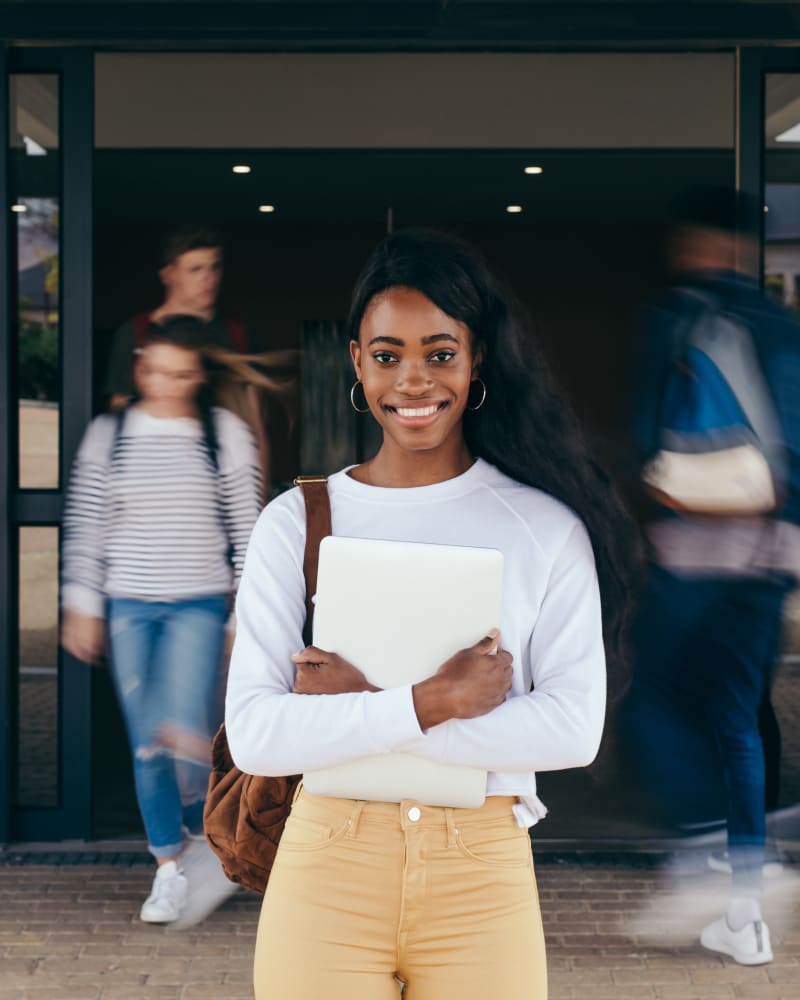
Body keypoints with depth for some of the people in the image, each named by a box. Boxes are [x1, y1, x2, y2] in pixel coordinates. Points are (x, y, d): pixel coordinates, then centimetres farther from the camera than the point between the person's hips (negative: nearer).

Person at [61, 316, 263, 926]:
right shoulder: (109, 435, 3)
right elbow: (86, 526, 6)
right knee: (146, 744, 4)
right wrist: (82, 605, 4)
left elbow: (246, 526, 4)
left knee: (184, 730, -17)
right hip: (129, 605, 2)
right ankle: (170, 867, 17)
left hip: (199, 604, -2)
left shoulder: (226, 435, 0)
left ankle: (206, 835, 9)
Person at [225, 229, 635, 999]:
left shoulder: (545, 525, 0)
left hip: (484, 877, 0)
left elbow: (574, 728, -10)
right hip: (327, 871, 0)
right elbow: (252, 735, -8)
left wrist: (356, 707, -13)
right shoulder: (294, 523, 0)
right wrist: (430, 701, -18)